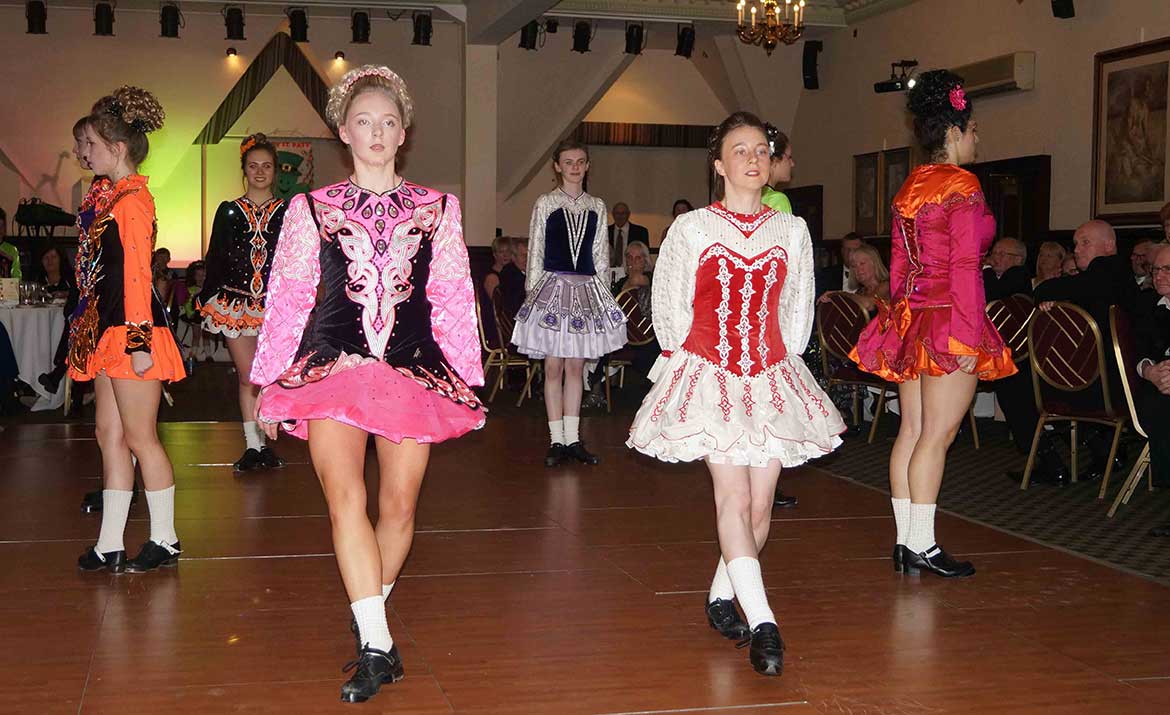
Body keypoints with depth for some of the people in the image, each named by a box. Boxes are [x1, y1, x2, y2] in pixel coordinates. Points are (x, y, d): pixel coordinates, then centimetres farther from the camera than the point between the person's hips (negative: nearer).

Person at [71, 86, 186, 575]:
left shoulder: (132, 199, -14)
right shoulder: (108, 197, 14)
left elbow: (137, 273, -19)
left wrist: (139, 341, -22)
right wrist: (89, 327, 17)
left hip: (131, 332, -10)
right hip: (108, 331, 10)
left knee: (139, 437, -1)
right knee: (109, 435, 10)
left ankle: (165, 541, 11)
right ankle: (109, 546, 17)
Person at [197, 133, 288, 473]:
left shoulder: (287, 212, 6)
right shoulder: (228, 212, 8)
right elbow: (214, 259, 10)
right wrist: (209, 299, 4)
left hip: (276, 302, -1)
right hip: (236, 302, 1)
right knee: (247, 376, -1)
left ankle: (266, 443, 9)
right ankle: (251, 445, 6)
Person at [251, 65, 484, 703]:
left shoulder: (437, 210, 12)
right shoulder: (311, 209, 10)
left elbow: (454, 299, 12)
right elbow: (286, 297, 9)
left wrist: (468, 379, 10)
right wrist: (269, 382, 7)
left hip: (413, 369, 2)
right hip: (332, 364, -1)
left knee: (399, 507, 2)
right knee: (346, 500, -17)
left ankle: (369, 620, 23)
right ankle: (377, 645, -15)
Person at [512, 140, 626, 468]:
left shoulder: (596, 207, 11)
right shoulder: (545, 203, 2)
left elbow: (601, 255, 12)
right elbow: (535, 252, 2)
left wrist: (604, 292, 7)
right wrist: (533, 291, -3)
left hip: (587, 290, 3)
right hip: (553, 285, -3)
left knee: (576, 367, 6)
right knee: (554, 367, -1)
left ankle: (573, 438, 11)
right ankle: (557, 441, 5)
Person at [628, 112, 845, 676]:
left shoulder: (791, 231, 9)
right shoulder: (691, 228, 2)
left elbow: (798, 310, 17)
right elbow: (668, 307, 9)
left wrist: (781, 366, 11)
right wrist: (691, 363, 6)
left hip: (772, 378, 3)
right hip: (708, 375, -3)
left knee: (760, 502, 1)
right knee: (733, 492, -14)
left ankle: (722, 593, 23)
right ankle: (761, 623, -16)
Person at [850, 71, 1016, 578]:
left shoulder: (910, 186, 13)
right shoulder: (960, 185, -11)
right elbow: (964, 267, -16)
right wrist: (970, 335, -16)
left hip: (908, 317, 8)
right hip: (948, 318, -8)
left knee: (911, 431, 9)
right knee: (937, 434, -4)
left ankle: (905, 541, 13)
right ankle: (922, 545, -1)